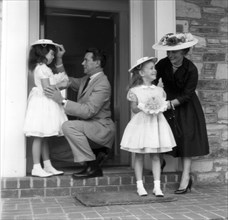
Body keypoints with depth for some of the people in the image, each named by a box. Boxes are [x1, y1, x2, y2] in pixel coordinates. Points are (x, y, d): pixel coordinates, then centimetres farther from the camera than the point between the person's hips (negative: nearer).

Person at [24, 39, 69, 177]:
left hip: (46, 105, 10)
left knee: (44, 138, 12)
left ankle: (48, 166, 18)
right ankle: (37, 168, -3)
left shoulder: (42, 68, 18)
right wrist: (60, 84, -9)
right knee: (39, 137, -7)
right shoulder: (42, 68, -12)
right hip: (42, 104, -10)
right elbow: (47, 89, -18)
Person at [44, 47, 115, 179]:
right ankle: (98, 154, 17)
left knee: (69, 126, -26)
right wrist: (59, 60, 12)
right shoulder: (87, 79, 11)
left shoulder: (102, 84, -19)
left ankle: (92, 166, -17)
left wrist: (63, 101, -26)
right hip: (91, 128, 10)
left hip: (101, 128, -10)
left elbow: (88, 111, -27)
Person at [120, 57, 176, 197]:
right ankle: (140, 185, 13)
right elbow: (134, 109, -4)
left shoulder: (159, 90, 9)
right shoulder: (135, 91, -2)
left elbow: (163, 106, 9)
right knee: (139, 155, 3)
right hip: (141, 123, -3)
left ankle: (157, 186, 8)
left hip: (156, 123, 3)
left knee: (155, 155, 4)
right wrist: (143, 107, -21)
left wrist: (159, 108, -13)